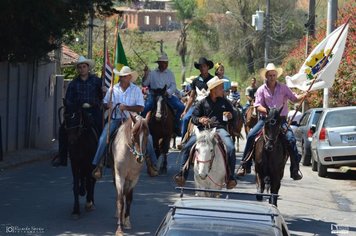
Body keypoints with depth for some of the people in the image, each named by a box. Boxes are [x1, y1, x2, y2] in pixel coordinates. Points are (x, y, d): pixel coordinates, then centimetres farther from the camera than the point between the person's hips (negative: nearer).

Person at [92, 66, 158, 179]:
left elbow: (141, 108, -8)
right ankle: (97, 166, -8)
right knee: (103, 139, -19)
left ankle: (151, 165, 1)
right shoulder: (113, 89, 5)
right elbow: (104, 104, 12)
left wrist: (126, 107, -20)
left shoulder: (136, 90, 0)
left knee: (147, 137, -14)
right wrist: (108, 105, -12)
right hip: (115, 119, 1)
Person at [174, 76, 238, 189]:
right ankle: (183, 174, -11)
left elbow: (233, 115, 27)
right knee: (186, 147, -19)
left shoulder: (225, 102, 17)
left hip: (220, 129, 0)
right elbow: (193, 117, 10)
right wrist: (200, 120, -12)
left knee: (231, 149, -26)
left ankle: (231, 177, -16)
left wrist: (230, 115, 2)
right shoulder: (203, 103, 11)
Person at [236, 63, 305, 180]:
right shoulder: (261, 90, 5)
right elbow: (258, 106, -2)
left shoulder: (283, 88, 7)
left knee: (291, 139, -21)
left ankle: (295, 169, -13)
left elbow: (294, 98, 9)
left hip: (281, 119, 0)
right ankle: (245, 165, -8)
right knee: (251, 136, -18)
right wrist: (268, 111, -20)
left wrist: (304, 95, -9)